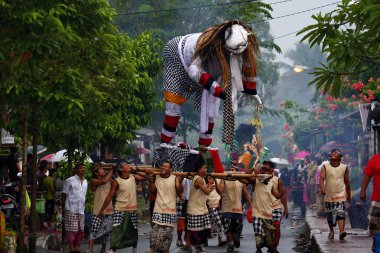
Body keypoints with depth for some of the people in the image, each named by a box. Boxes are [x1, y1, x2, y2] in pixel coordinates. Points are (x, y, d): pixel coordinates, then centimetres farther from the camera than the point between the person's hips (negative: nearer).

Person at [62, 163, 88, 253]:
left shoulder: (85, 181, 14)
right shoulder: (70, 180, -4)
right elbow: (64, 194, -1)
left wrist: (83, 206, 15)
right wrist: (63, 207, -3)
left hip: (81, 210, 6)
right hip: (71, 209, -6)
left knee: (81, 230, 7)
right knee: (71, 230, -5)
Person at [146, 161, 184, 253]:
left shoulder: (174, 178, -4)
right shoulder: (156, 177, 6)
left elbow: (180, 191, -7)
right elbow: (153, 191, 11)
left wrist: (180, 182, -23)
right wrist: (150, 181, -4)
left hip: (170, 210, -1)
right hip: (158, 209, 1)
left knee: (168, 231, 2)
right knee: (156, 230, -10)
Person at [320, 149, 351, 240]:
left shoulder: (344, 167, 4)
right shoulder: (325, 167, 0)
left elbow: (347, 182, 12)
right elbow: (322, 179, -13)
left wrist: (349, 194, 17)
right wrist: (322, 188, -32)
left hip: (341, 195, -1)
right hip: (329, 195, 1)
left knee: (341, 214, -16)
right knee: (330, 216, 11)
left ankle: (341, 232, -26)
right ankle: (331, 231, 29)